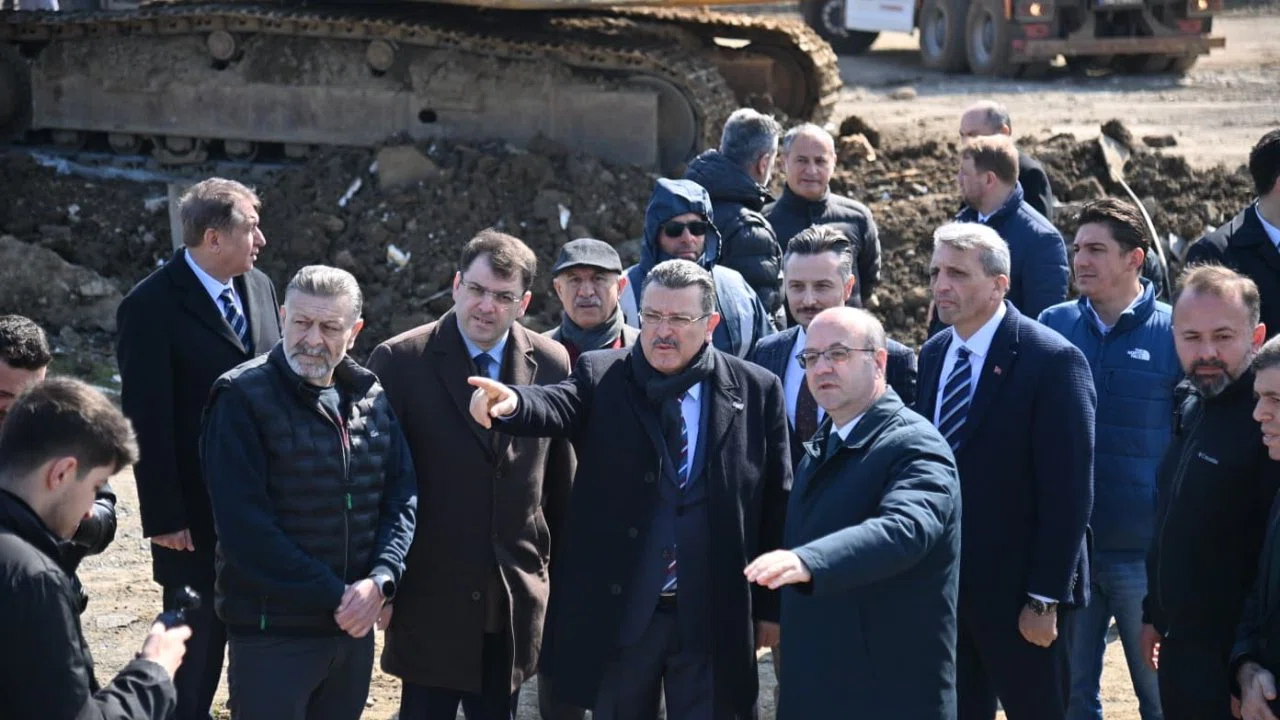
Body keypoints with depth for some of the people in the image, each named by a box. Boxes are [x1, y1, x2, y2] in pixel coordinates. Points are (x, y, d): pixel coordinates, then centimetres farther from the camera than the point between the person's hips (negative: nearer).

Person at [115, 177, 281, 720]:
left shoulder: (259, 287, 5)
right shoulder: (151, 307, -15)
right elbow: (147, 421, -15)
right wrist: (164, 518, -15)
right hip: (199, 515, -6)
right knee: (196, 649, 6)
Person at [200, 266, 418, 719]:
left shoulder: (372, 398, 8)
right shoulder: (243, 398, -10)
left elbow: (402, 497, 7)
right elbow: (245, 525, -16)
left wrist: (381, 580, -12)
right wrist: (332, 597, -15)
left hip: (354, 628, 5)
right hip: (272, 632, -5)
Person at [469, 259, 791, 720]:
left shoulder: (757, 391, 1)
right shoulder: (601, 376, 0)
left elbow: (776, 504, 4)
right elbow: (557, 407, -21)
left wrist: (771, 606, 4)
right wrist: (511, 403, -44)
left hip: (712, 618, 0)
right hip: (618, 614, 1)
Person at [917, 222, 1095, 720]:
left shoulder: (1053, 360, -13)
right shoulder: (933, 354, 8)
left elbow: (1068, 490, -15)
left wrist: (1045, 598, -17)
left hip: (1017, 589, -6)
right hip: (940, 583, 6)